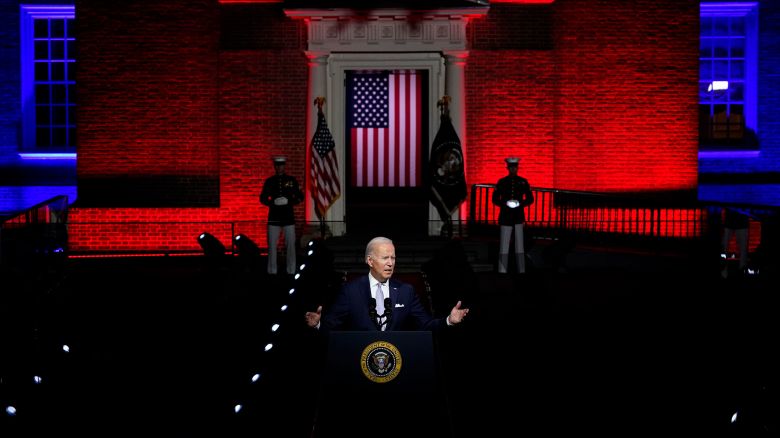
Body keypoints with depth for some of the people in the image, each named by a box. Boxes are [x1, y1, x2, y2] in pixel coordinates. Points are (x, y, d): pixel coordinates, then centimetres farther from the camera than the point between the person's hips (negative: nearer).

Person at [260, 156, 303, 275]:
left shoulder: (291, 180, 6)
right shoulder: (269, 181, 7)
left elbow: (300, 197, 7)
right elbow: (263, 198, 10)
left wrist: (291, 202, -12)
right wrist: (271, 203, -11)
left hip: (289, 217, 0)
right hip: (274, 217, 0)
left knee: (291, 245, -1)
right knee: (272, 245, -1)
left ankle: (291, 271, 7)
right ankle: (272, 271, 5)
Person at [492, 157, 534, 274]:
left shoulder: (523, 182, 5)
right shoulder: (501, 182, 3)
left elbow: (530, 198, 9)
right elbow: (495, 199, 4)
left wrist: (521, 204, -10)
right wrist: (504, 204, -14)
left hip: (519, 217, 1)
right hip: (505, 216, -1)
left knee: (520, 245, 3)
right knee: (504, 246, -2)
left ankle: (521, 271, 8)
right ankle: (502, 271, 3)